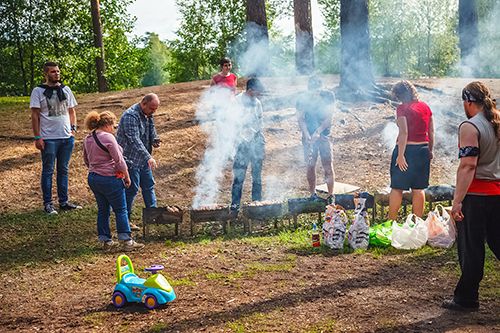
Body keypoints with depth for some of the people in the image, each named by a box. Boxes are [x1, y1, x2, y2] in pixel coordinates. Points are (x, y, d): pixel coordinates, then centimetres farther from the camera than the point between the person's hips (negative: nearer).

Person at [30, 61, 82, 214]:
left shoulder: (66, 90, 10)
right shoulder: (38, 91, -3)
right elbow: (35, 115, -5)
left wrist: (73, 128, 4)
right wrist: (37, 137, -10)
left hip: (67, 138, 4)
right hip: (48, 138, -4)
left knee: (63, 170, 11)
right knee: (48, 171, 3)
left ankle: (63, 202, 20)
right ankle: (48, 203, 11)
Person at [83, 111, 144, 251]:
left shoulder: (88, 139, 9)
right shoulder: (108, 137, -17)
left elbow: (86, 160, 19)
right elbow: (119, 160, -15)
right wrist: (127, 177, -5)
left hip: (93, 178, 8)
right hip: (109, 179, -8)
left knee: (102, 209, 14)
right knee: (120, 210, 1)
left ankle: (106, 241, 18)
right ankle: (126, 241, 4)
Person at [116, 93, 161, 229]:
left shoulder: (148, 116, 7)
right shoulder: (130, 116, -22)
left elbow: (152, 132, 20)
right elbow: (134, 140, -31)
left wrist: (155, 141, -5)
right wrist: (148, 157, -38)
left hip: (143, 159, 9)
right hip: (130, 159, -9)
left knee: (149, 186, 14)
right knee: (131, 190, -5)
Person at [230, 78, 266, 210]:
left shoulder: (257, 103, 12)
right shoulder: (237, 101, -7)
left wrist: (260, 138, 15)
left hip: (257, 142, 6)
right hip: (243, 143, -6)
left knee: (257, 173, 11)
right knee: (239, 174, -7)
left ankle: (257, 201, 20)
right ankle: (235, 203, 0)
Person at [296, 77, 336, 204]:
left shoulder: (328, 96, -4)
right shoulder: (302, 99, -3)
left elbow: (329, 117, -7)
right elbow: (301, 119, -4)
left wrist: (319, 131, -21)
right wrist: (307, 135, -19)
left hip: (324, 135, 0)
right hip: (309, 136, 1)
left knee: (328, 165, -5)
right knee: (310, 166, 3)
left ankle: (331, 196, 1)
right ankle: (313, 194, 16)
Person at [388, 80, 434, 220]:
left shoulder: (402, 108, -11)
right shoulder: (425, 107, 7)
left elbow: (404, 133, -18)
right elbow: (431, 132, 10)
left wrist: (400, 155, -19)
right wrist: (430, 151, 19)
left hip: (406, 149, -5)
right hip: (423, 149, 6)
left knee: (397, 188, 4)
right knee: (418, 188, 11)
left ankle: (391, 221, 8)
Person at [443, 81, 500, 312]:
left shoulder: (470, 127, -15)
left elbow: (468, 165, -22)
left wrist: (457, 201, -23)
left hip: (476, 195, -7)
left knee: (471, 248, 2)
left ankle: (466, 299, 12)